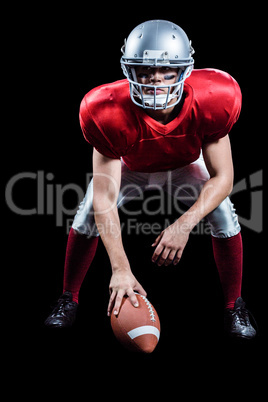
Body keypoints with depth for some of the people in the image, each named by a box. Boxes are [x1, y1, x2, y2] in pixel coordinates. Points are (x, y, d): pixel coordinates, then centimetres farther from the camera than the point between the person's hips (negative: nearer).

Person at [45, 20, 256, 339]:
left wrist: (184, 224, -42)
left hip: (186, 166, 1)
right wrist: (120, 269, -44)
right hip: (130, 167, 0)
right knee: (89, 214, -17)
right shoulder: (109, 112, -39)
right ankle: (68, 300, 9)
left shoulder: (211, 101, -37)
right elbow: (104, 197, -37)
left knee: (224, 217, -18)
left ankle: (234, 308, 7)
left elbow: (222, 178, -28)